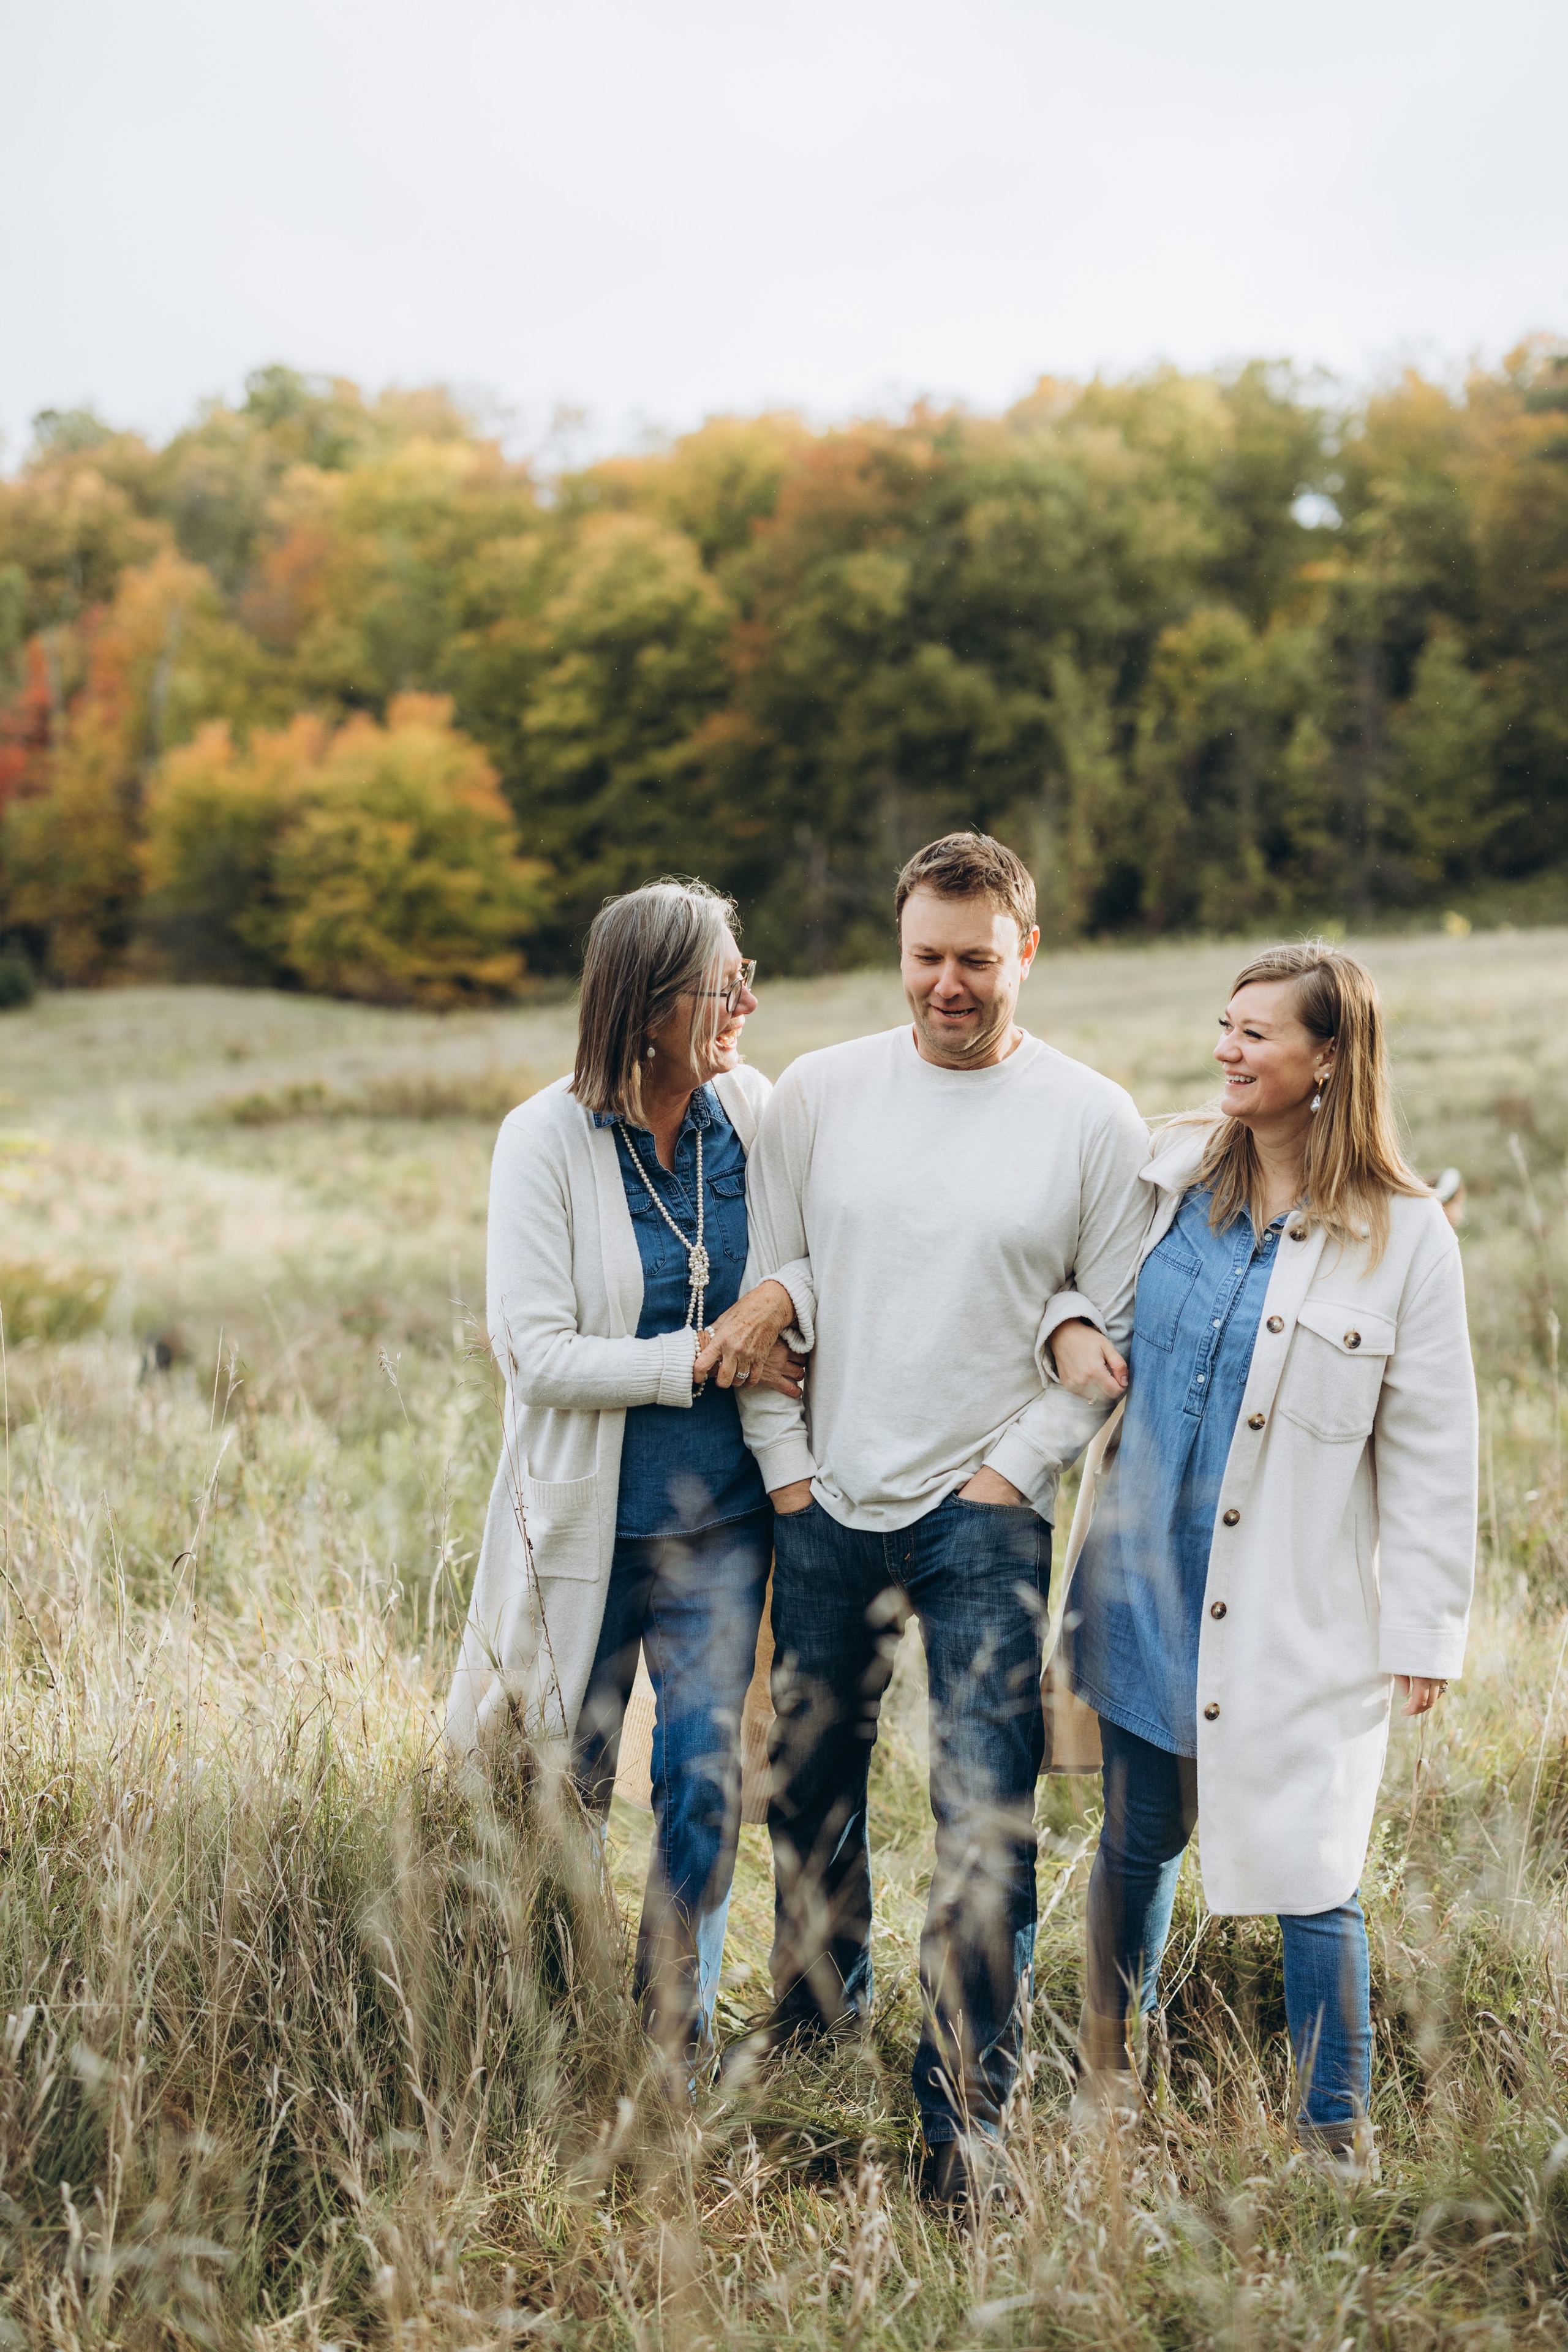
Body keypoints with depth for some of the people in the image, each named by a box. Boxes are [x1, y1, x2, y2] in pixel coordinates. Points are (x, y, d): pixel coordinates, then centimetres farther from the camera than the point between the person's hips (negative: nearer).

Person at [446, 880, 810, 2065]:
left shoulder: (756, 1113, -5)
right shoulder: (548, 1140, -14)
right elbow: (537, 1353, -17)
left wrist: (782, 1296, -18)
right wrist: (702, 1357, -20)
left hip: (723, 1519, 2)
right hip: (590, 1522, -2)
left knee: (706, 1781, 7)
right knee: (564, 1788, 13)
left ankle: (675, 2037, 27)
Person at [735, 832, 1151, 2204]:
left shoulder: (1093, 1123, -3)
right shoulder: (818, 1095, 2)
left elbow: (1117, 1332, 0)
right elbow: (762, 1291, 6)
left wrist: (1014, 1471, -7)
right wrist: (785, 1466, 0)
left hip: (987, 1520, -3)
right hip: (825, 1509, 3)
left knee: (986, 1820, -7)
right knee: (811, 1785, 16)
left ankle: (966, 2115, 5)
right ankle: (815, 2016, 39)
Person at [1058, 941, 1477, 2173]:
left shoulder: (1404, 1238, -8)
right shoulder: (1169, 1173, 2)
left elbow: (1432, 1452, -5)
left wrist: (1425, 1630, -5)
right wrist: (1076, 1333, -3)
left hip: (1298, 1611, -4)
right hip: (1147, 1581, 4)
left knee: (1309, 1875, -1)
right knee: (1138, 1841, 15)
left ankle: (1338, 2140, 16)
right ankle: (1107, 2073, 37)